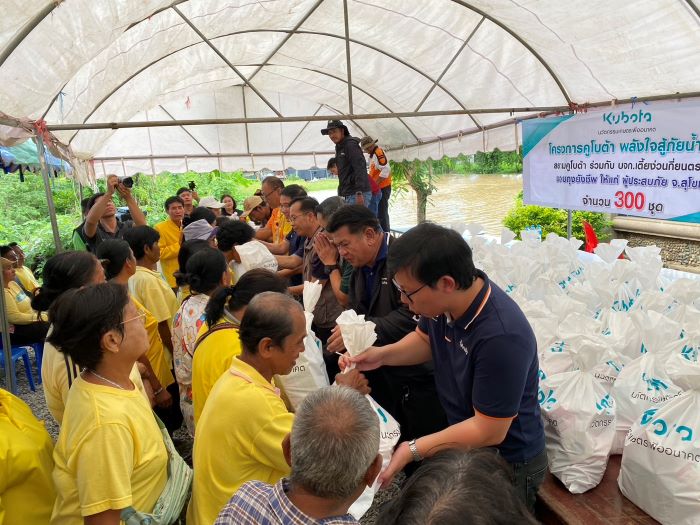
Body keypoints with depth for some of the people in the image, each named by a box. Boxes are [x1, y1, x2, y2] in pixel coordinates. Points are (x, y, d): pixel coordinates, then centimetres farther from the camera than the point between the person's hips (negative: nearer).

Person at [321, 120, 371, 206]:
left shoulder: (351, 145, -10)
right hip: (348, 195, 10)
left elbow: (360, 168, -20)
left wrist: (359, 193, -26)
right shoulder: (339, 148, 19)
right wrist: (341, 193, 20)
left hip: (357, 195, -10)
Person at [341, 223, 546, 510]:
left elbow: (488, 431, -27)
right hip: (463, 443, 7)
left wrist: (413, 450, -25)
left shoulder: (501, 336, -36)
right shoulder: (444, 302, -15)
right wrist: (382, 354, -9)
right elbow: (425, 339, 8)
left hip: (507, 464, -7)